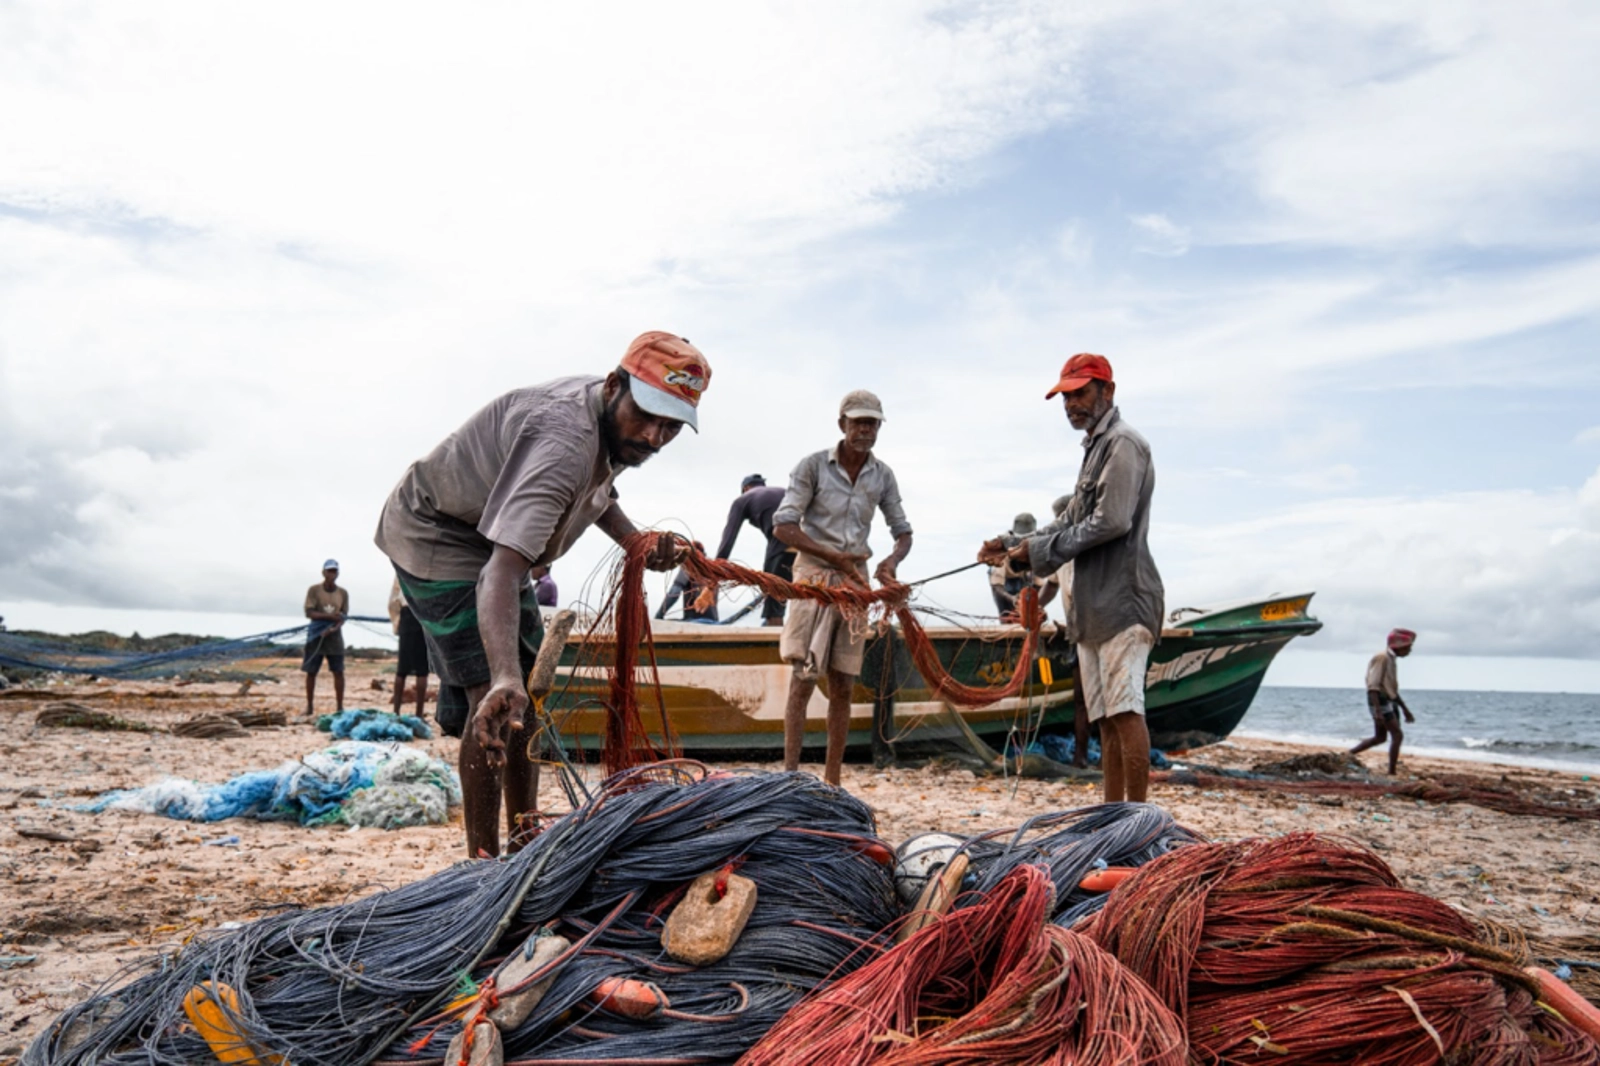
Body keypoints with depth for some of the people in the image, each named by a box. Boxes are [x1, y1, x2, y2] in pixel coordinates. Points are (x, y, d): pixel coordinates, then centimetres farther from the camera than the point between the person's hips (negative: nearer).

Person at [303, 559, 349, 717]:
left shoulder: (343, 593, 4)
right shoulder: (314, 590, -3)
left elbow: (343, 617, 0)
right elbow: (309, 613, -11)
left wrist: (333, 628, -19)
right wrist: (331, 616, -21)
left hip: (334, 637, 2)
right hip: (316, 636, -1)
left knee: (338, 672, -2)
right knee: (311, 672, 2)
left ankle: (340, 706, 3)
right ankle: (309, 706, 12)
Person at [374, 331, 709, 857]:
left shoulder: (614, 420, -10)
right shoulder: (563, 440, -39)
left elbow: (596, 491, 13)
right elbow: (501, 569, -50)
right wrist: (504, 677, -63)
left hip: (493, 538, 10)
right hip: (436, 538, -10)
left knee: (529, 692, 12)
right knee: (490, 696, -19)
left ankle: (525, 843, 23)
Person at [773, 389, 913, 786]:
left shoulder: (882, 475, 6)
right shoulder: (814, 465, -6)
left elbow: (902, 530, 13)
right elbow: (782, 525, -9)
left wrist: (893, 559, -11)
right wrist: (833, 556, -18)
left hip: (855, 578, 4)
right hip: (815, 574, -4)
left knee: (842, 687, 5)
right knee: (803, 680, -8)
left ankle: (832, 780, 12)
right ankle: (790, 774, -3)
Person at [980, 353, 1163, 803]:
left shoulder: (1123, 444, -7)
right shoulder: (1094, 449, 23)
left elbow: (1111, 522, -18)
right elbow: (1071, 521, 24)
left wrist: (1041, 550, -11)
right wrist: (1016, 546, 12)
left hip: (1122, 600, -10)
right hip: (1094, 606, 10)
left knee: (1124, 709, -11)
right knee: (1105, 717, 9)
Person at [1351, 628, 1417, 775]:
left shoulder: (1391, 659, 16)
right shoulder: (1382, 658, -15)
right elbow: (1373, 686, -21)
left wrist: (1405, 709, 24)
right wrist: (1378, 711, -28)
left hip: (1389, 702, 10)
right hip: (1380, 701, -10)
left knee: (1379, 737, 13)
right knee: (1398, 735, -12)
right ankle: (1391, 773, -10)